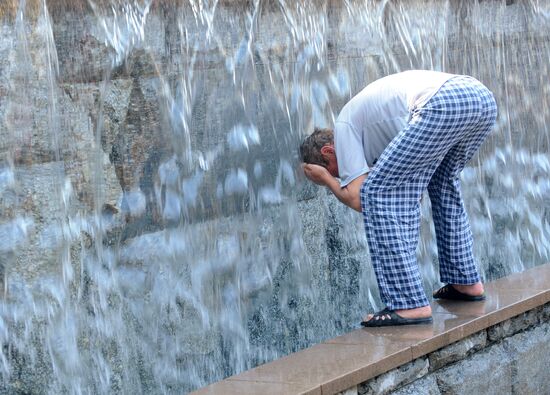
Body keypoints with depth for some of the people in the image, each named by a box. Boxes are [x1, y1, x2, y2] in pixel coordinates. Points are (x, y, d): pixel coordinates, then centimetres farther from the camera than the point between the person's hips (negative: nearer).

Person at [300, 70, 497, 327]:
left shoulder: (344, 126, 16)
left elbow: (357, 199, 8)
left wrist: (326, 179, 25)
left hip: (444, 104, -9)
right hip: (482, 96, 9)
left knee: (377, 192, -1)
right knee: (443, 181, 32)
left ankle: (409, 304, -5)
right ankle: (466, 282, 35)